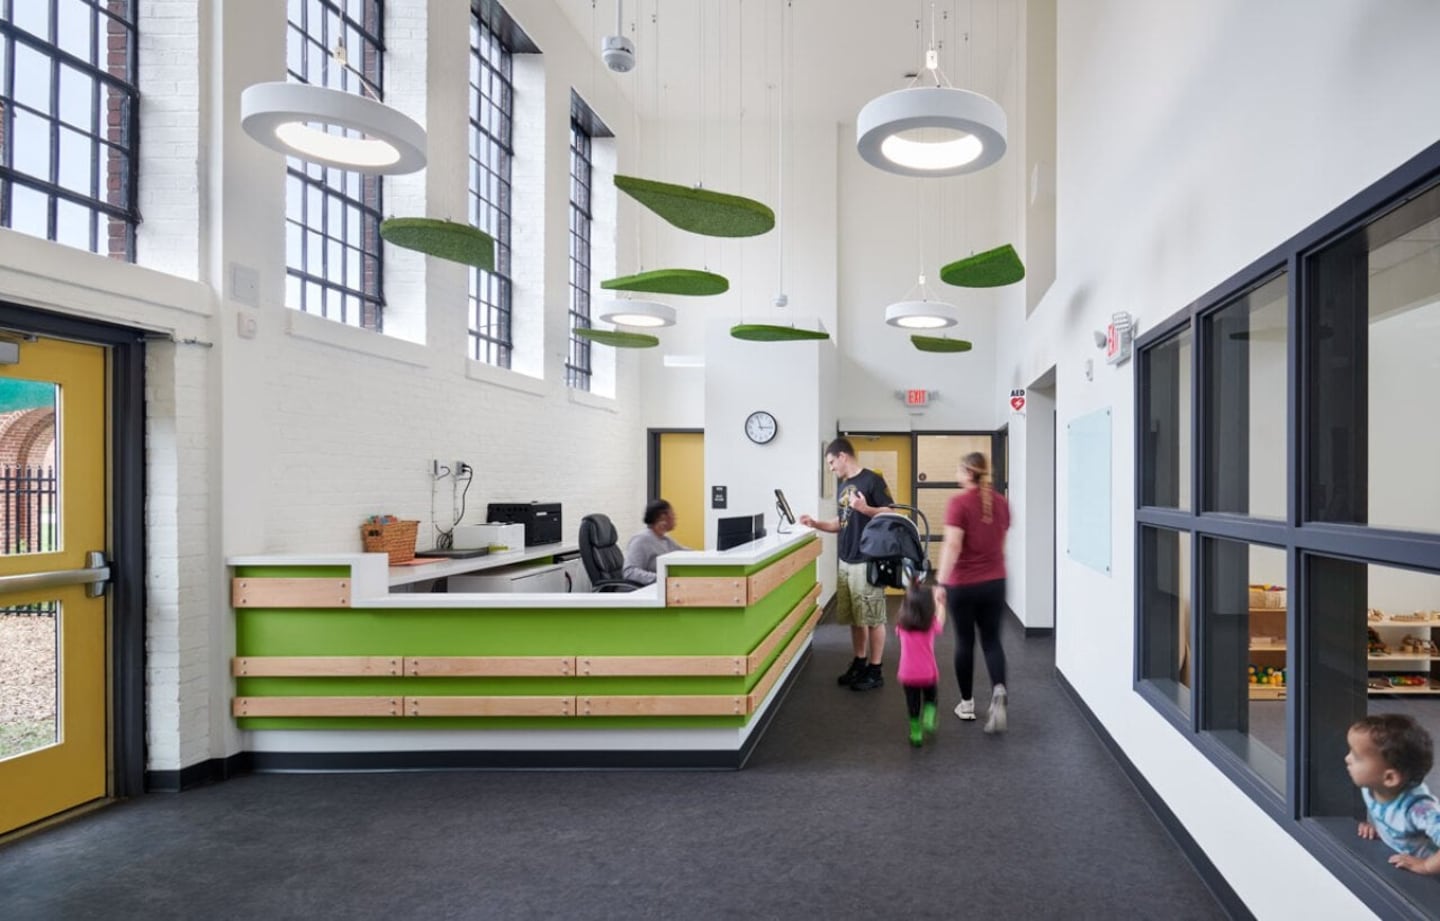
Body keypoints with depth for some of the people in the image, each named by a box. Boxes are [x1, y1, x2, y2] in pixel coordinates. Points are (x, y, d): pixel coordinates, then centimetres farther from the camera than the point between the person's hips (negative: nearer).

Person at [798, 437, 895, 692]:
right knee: (854, 617, 14)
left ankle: (876, 671, 7)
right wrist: (815, 524, 12)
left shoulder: (872, 480, -9)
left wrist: (866, 509, -27)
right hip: (846, 561, 8)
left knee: (873, 618, -1)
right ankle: (859, 663, 25)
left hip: (868, 561, -8)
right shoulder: (843, 486, 16)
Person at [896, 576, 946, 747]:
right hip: (928, 673, -1)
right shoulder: (932, 624, -9)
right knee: (930, 698, 25)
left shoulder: (902, 625, -5)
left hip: (908, 674, 1)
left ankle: (916, 734, 18)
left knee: (912, 704, 17)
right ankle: (928, 721, 3)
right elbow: (940, 618, 14)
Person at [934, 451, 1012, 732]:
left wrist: (941, 583, -22)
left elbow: (952, 545, -22)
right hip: (995, 582, 4)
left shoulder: (959, 503, -14)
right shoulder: (1001, 503, 5)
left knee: (964, 641, 10)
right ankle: (998, 690, -14)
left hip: (963, 584, -4)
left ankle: (967, 703, 20)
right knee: (991, 640, 10)